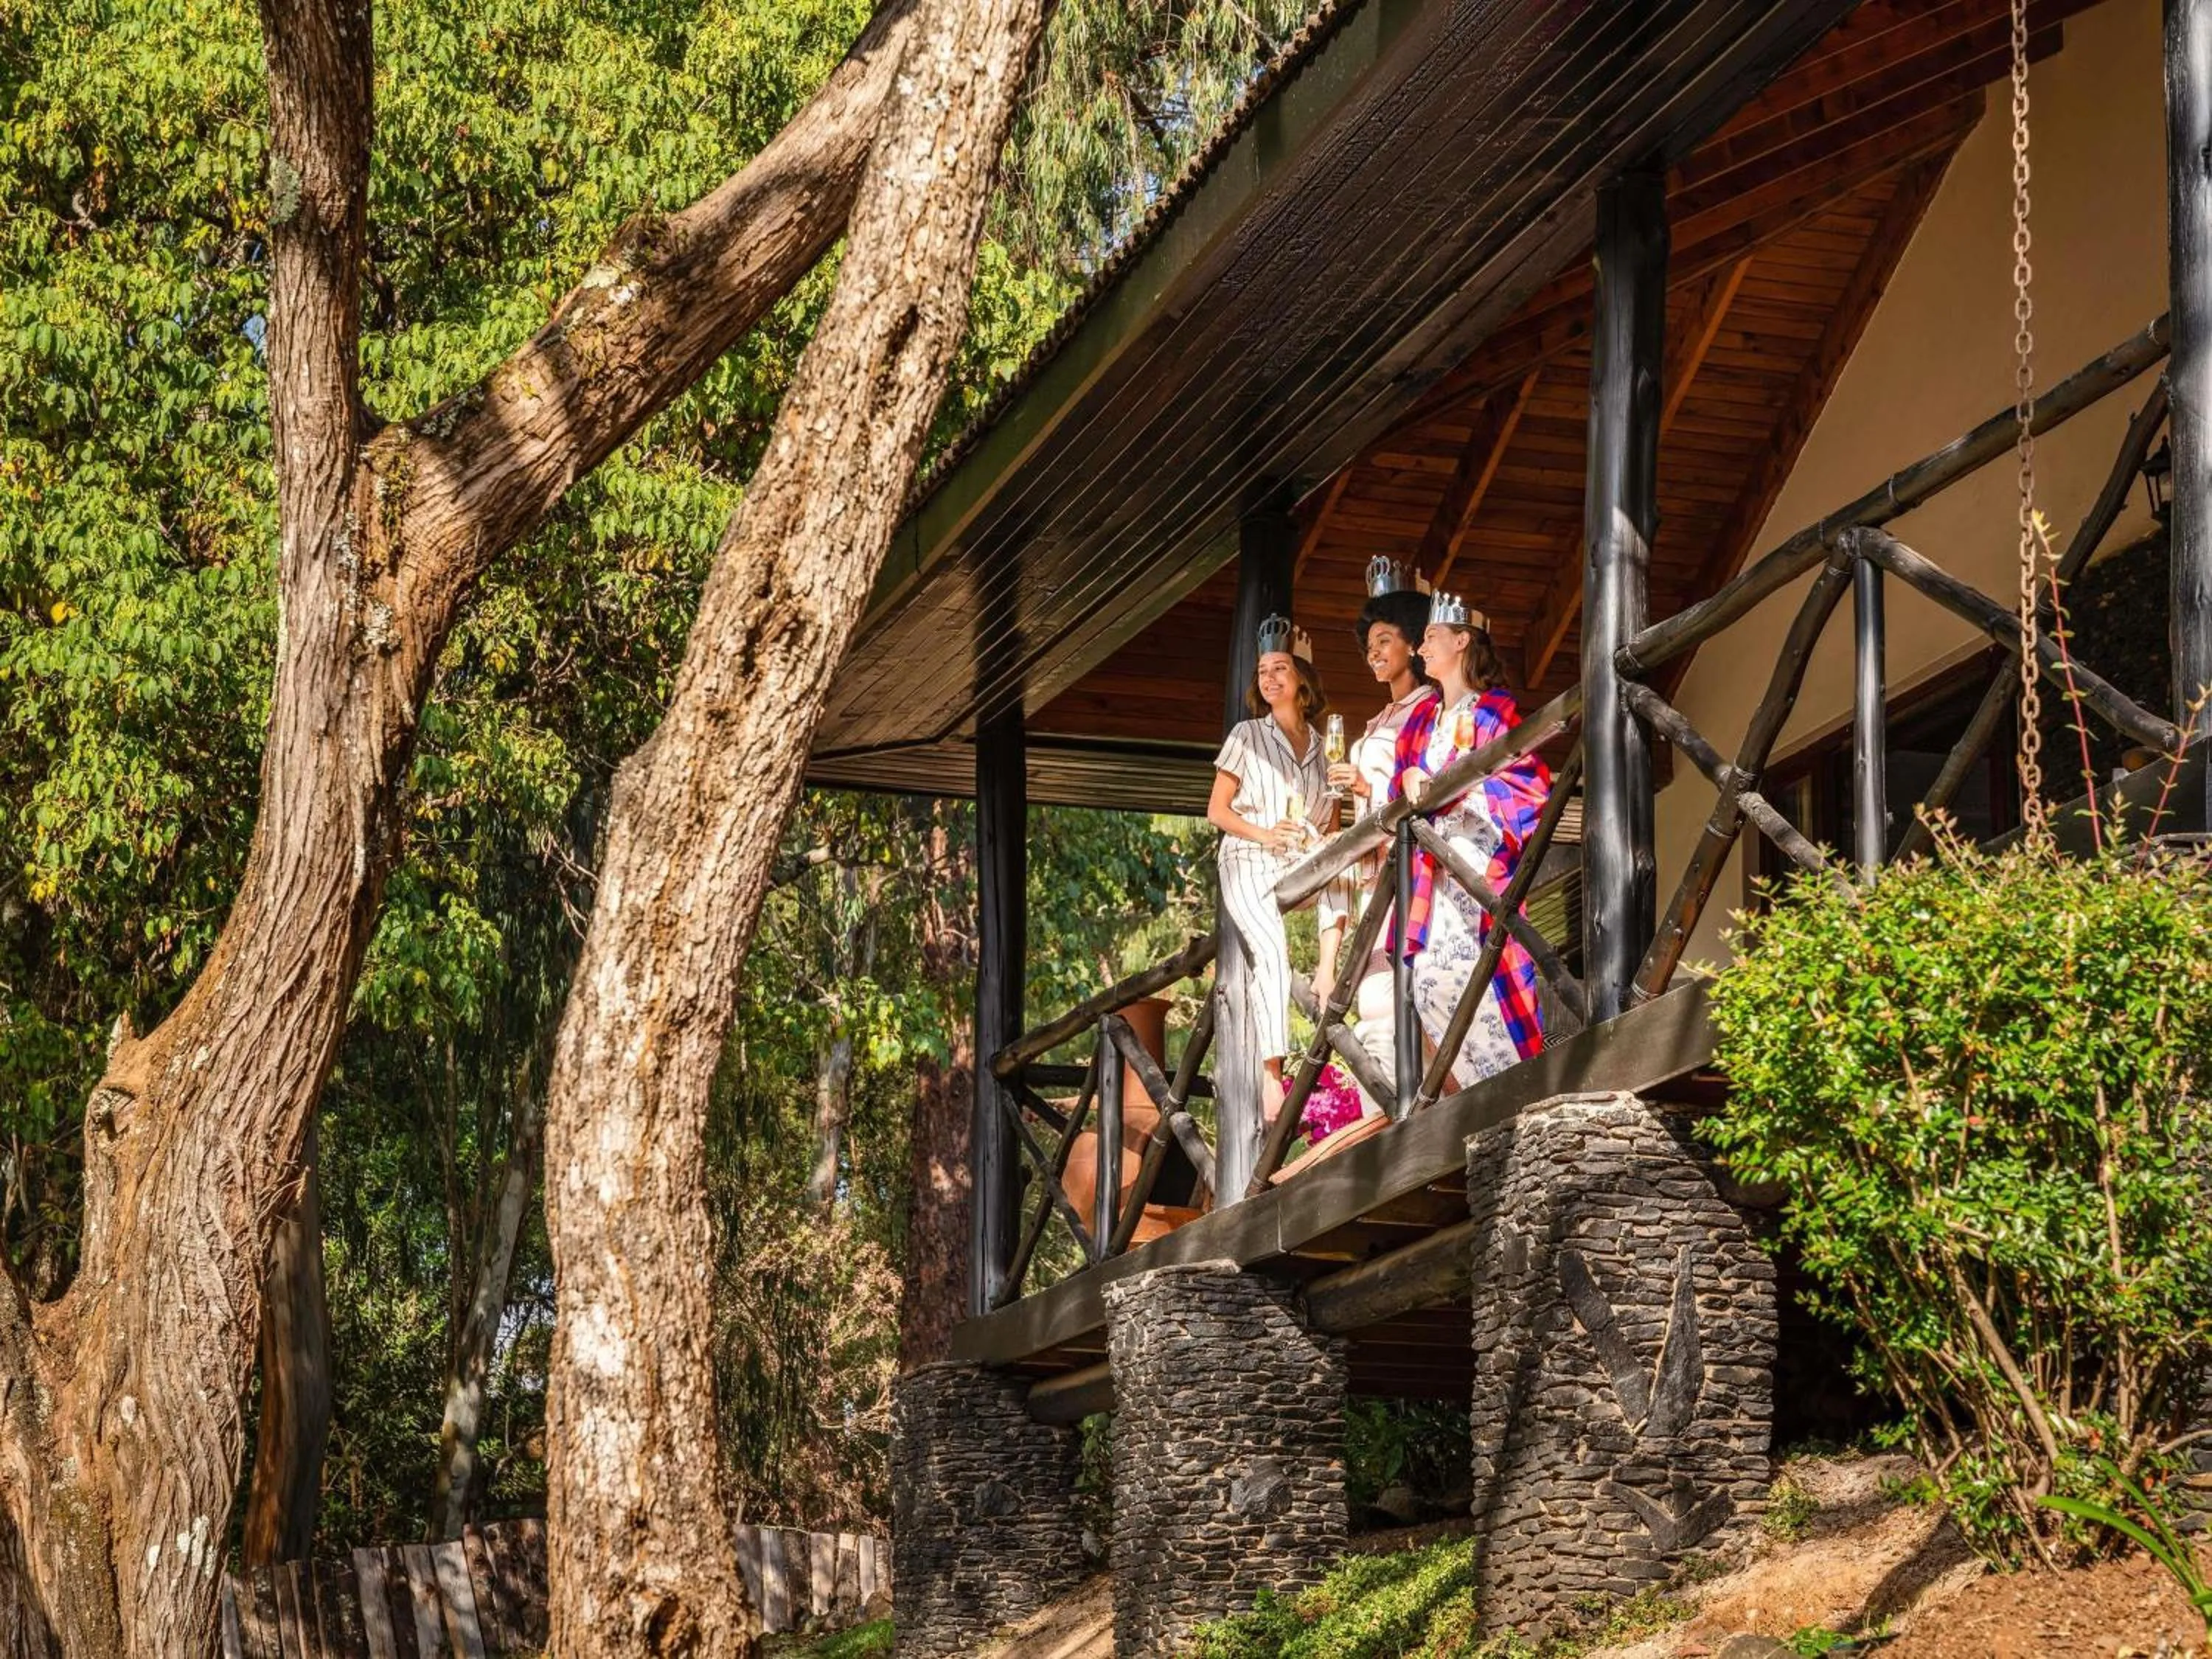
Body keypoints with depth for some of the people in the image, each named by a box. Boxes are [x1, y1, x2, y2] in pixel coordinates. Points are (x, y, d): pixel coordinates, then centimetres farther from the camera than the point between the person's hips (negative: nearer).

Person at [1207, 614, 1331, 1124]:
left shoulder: (1321, 745, 17)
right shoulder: (1247, 735, 10)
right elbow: (1217, 810, 7)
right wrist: (1263, 833, -9)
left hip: (1303, 866, 4)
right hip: (1249, 863, -4)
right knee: (1273, 948, -29)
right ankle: (1271, 1077, -37)